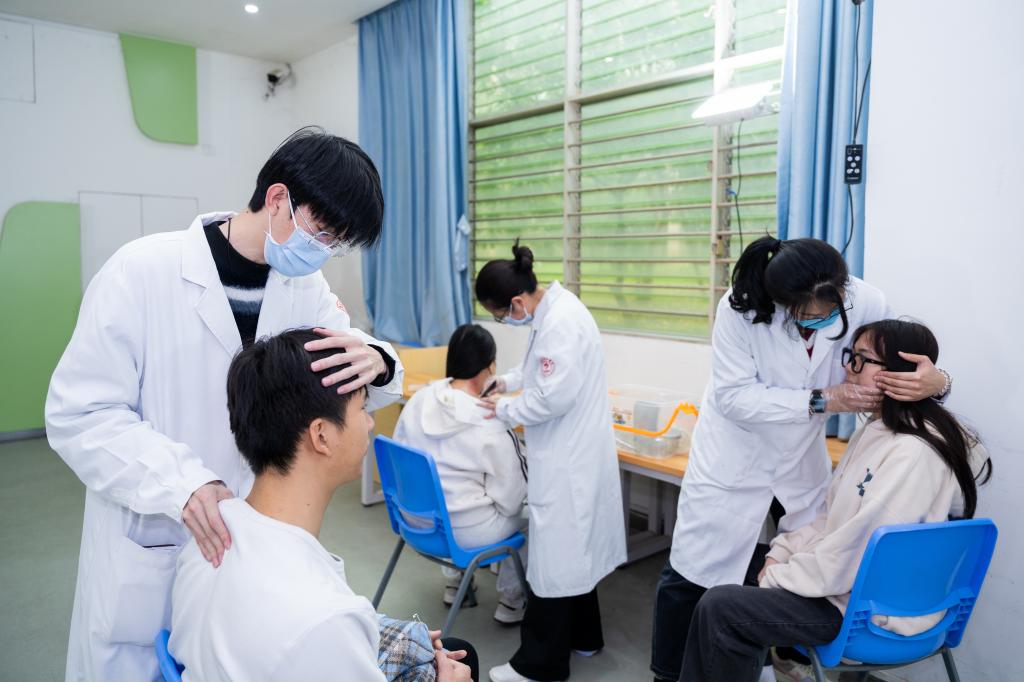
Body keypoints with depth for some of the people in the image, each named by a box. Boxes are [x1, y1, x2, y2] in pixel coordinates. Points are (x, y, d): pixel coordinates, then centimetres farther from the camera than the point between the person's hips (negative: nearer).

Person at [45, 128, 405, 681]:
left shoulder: (304, 285, -2)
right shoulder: (144, 269, -17)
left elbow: (352, 387, -5)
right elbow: (78, 415, -15)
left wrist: (374, 361, -30)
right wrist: (181, 483, -31)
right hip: (148, 553, -4)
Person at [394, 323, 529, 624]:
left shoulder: (418, 400, -10)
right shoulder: (490, 425, -24)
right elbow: (509, 501, -15)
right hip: (464, 531, -5)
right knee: (527, 513, 20)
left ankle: (454, 580, 42)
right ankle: (511, 600, 30)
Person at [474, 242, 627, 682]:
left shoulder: (560, 324, -25)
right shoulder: (552, 308, 6)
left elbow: (553, 398, -26)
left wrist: (502, 410, -11)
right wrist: (505, 381, 8)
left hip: (569, 456, -10)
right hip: (571, 451, 10)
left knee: (554, 554, 2)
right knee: (571, 547, 21)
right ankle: (582, 636, 39)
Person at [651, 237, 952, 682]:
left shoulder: (865, 302, -19)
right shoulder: (741, 308, -27)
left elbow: (912, 360, -8)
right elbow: (734, 396, -26)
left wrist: (937, 380, -32)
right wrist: (822, 400, -34)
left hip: (803, 456, 3)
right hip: (734, 452, -3)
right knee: (691, 575, 4)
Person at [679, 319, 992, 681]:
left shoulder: (913, 454, -25)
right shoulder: (874, 431, 7)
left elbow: (858, 549, -25)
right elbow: (833, 516, 12)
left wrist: (778, 577, -14)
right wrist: (781, 552, 1)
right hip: (850, 582, 10)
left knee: (719, 607, -15)